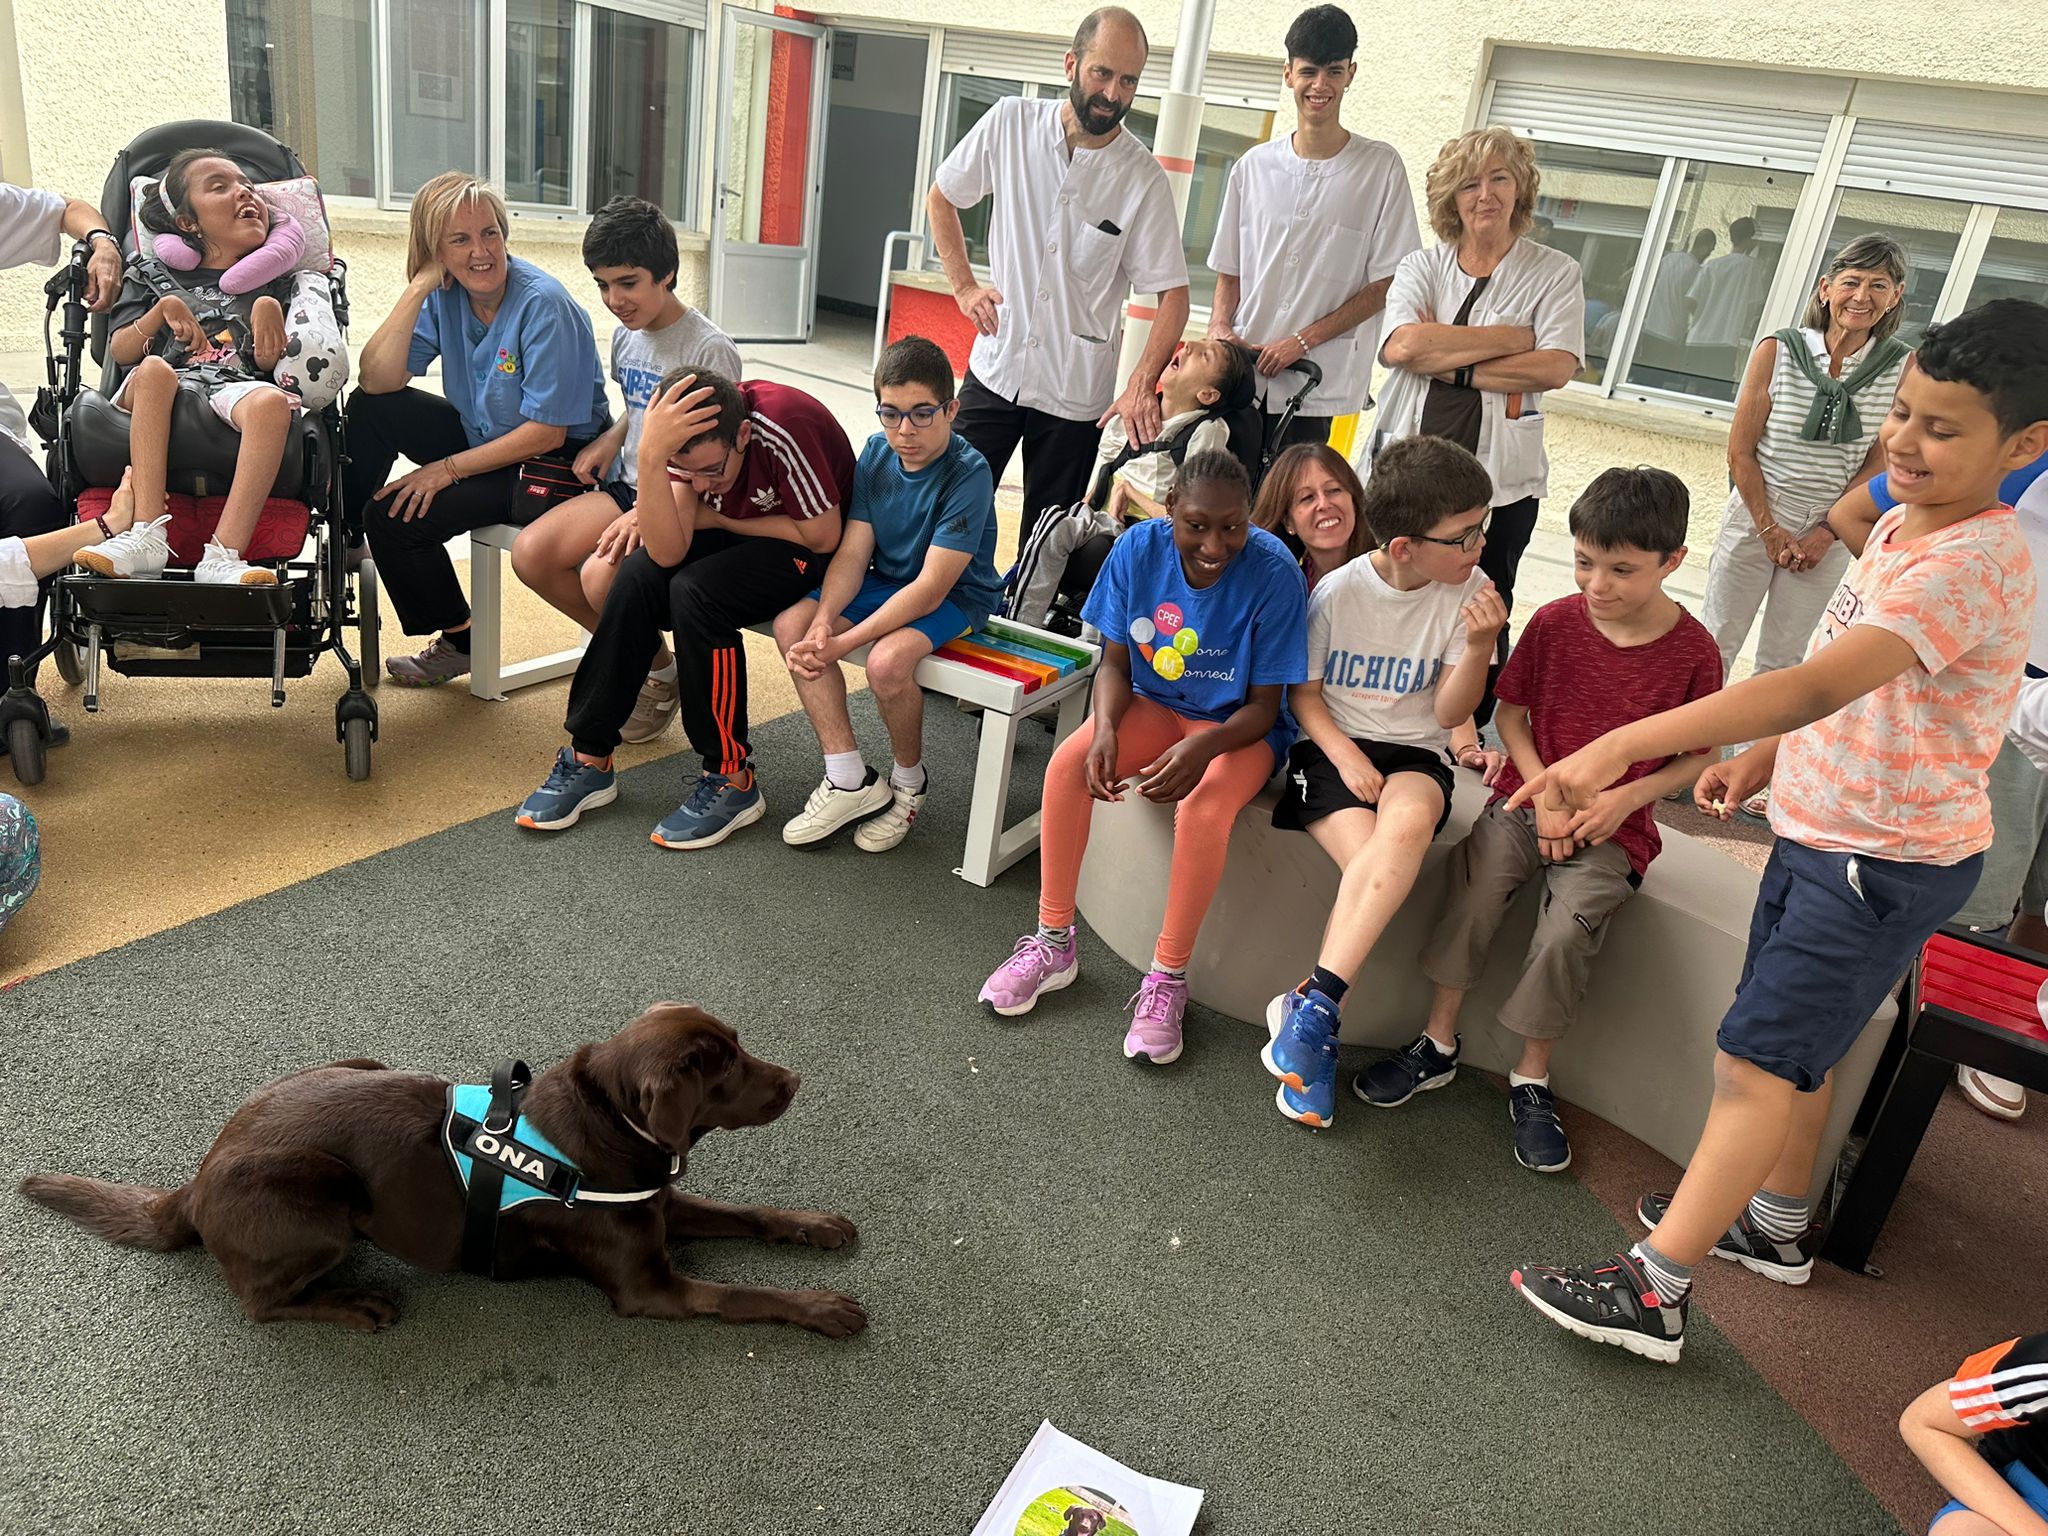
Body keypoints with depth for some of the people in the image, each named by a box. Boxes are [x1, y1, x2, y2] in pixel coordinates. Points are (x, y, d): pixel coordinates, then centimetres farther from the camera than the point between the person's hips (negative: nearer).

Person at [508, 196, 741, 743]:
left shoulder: (710, 349, -15)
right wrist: (610, 439, 6)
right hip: (629, 485, 8)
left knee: (602, 574, -32)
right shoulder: (626, 334, 9)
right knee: (530, 553, -13)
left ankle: (660, 673, -2)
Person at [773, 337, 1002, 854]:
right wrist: (822, 622, -26)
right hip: (886, 580, 7)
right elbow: (853, 550, -8)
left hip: (956, 598, -7)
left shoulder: (968, 474, -24)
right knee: (792, 625, -15)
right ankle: (850, 781, -9)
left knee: (887, 661, -34)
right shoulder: (878, 452, -5)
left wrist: (843, 643, -31)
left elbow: (930, 589, -27)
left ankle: (909, 782, -3)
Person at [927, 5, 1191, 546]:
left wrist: (1141, 384, -24)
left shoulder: (1144, 178, -9)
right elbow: (941, 199, 13)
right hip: (993, 372, 2)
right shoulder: (1010, 123, -3)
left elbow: (1173, 294, -9)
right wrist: (964, 286, 2)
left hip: (1075, 396, -1)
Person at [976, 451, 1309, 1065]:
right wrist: (1106, 729, -25)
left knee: (1203, 808, -34)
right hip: (1154, 704, 4)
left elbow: (1265, 705, -16)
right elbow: (1115, 663, -4)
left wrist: (1204, 746, -36)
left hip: (1238, 726, -3)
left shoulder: (1273, 571, -22)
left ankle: (1168, 979, -14)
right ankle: (1053, 944, -8)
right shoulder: (1140, 547, -13)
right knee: (1069, 763, -24)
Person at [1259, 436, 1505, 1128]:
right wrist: (1344, 754, -13)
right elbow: (1303, 691, 3)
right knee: (1372, 862, -32)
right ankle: (1314, 1016, -22)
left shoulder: (1469, 591, -2)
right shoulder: (1337, 591, -6)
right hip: (1332, 747, -1)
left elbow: (1448, 713, -1)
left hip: (1413, 756, 1)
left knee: (1410, 821, -36)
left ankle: (1313, 1001, -37)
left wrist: (1480, 645, -18)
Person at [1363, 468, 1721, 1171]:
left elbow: (1698, 755, 2)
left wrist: (1627, 797, -13)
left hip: (1615, 826, -2)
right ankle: (1438, 1044, -4)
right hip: (1530, 795, 2)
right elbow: (1510, 710, 7)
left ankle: (1531, 1080, -3)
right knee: (1473, 894, -24)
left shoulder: (1692, 650, -7)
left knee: (1565, 932, -26)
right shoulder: (1554, 621, -2)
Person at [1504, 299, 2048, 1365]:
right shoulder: (1901, 525, 4)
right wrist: (1759, 758, 7)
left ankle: (1651, 1294, 2)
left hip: (1892, 861, -9)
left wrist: (1621, 745, -48)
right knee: (1791, 1046, 21)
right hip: (1821, 827, 9)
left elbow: (1818, 688, -41)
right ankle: (1777, 1226, 41)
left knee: (1757, 1058, -6)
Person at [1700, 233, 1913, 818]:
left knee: (1782, 657, 12)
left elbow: (1880, 464, -1)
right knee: (1716, 641, 3)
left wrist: (1825, 533, -9)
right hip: (1755, 517, -1)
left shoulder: (1904, 367, -5)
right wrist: (1770, 530, -9)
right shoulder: (1777, 350, -9)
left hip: (1829, 534, 1)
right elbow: (1741, 450, -6)